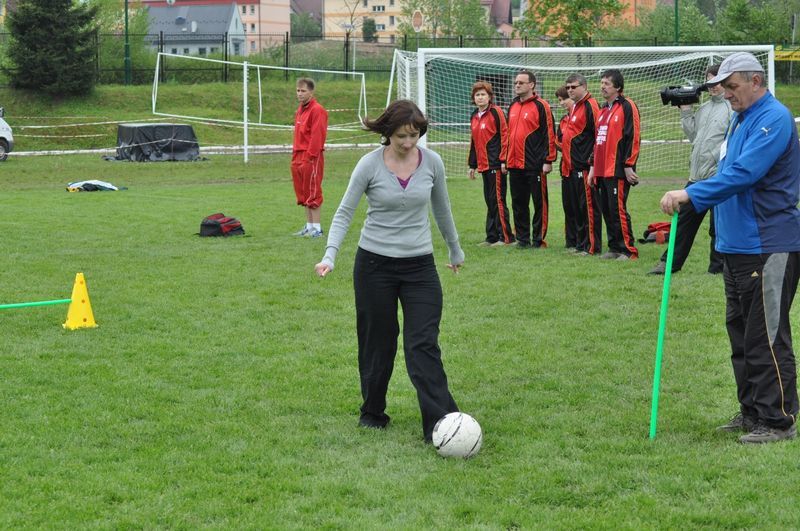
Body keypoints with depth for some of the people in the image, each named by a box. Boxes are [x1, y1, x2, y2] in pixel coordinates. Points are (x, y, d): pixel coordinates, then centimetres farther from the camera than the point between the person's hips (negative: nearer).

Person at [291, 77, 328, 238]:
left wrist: (310, 156, -20)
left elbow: (317, 136, -17)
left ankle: (317, 228, -3)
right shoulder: (300, 110, 18)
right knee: (303, 194, 12)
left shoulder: (317, 110, -11)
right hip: (298, 157, 9)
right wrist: (295, 155, 16)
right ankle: (309, 226, 19)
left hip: (311, 158, -9)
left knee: (312, 194, -7)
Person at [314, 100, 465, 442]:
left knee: (424, 345, -8)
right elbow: (344, 212, -5)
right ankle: (372, 412, 29)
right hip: (374, 263, -1)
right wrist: (330, 255, -19)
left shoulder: (432, 163, -2)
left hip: (419, 264, 1)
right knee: (377, 343, 9)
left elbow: (442, 209, 14)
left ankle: (441, 425, -12)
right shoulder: (370, 164, -8)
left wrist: (455, 250, 25)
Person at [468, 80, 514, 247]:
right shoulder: (474, 116, 16)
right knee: (489, 201, 10)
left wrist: (503, 160, -17)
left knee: (498, 200, -6)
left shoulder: (496, 112, -8)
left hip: (496, 164, -8)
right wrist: (472, 165, 20)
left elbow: (504, 135, -12)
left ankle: (505, 236, -2)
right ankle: (492, 237, 14)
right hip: (483, 164, 8)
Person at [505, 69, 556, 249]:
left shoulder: (540, 106, -6)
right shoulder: (513, 106, 15)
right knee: (518, 203, 10)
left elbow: (549, 134, -9)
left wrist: (548, 160, -13)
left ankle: (538, 239, 5)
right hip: (515, 165, 7)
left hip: (534, 165, -7)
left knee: (539, 203, 0)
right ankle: (522, 239, 16)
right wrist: (505, 158, 17)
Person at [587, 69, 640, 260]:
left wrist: (628, 166, -16)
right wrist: (593, 166, 20)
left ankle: (628, 250, -4)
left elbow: (632, 137, -12)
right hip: (602, 171, 8)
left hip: (618, 171, -8)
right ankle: (614, 248, 15)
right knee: (607, 210, 8)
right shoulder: (603, 110, 20)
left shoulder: (627, 106, -6)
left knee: (618, 210, -9)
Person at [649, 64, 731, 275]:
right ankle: (671, 262, 19)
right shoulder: (704, 108, 17)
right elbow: (693, 135, 16)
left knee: (718, 226, 1)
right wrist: (685, 111, 12)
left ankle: (718, 266, 12)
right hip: (697, 176, 8)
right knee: (684, 218, 12)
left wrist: (716, 157, -18)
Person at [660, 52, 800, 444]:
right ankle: (752, 412, 23)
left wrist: (691, 195, -28)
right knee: (741, 333, 14)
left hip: (768, 248, -10)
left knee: (766, 338, -7)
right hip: (736, 246, 10)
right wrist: (693, 200, 15)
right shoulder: (740, 119, 16)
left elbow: (743, 173, -27)